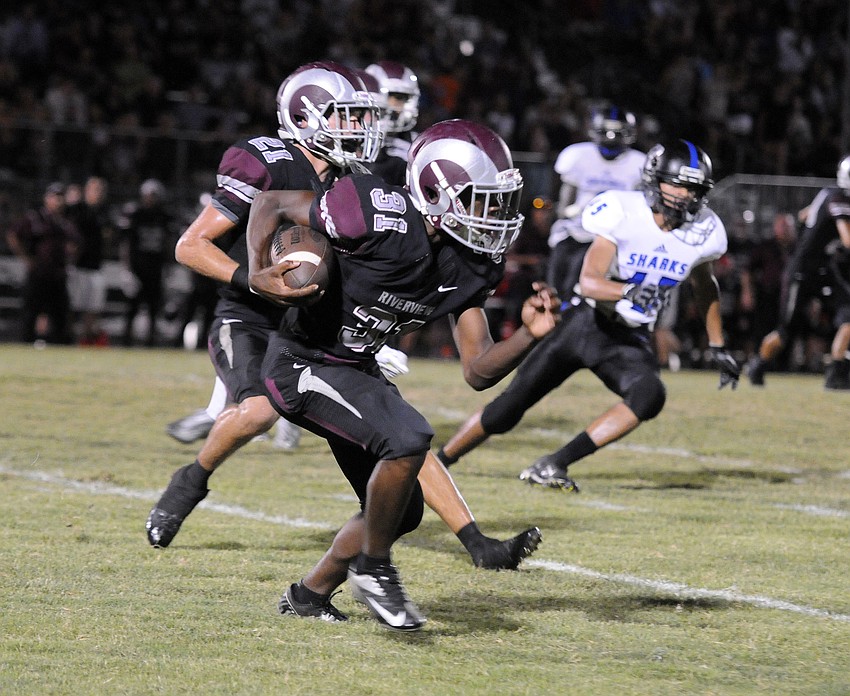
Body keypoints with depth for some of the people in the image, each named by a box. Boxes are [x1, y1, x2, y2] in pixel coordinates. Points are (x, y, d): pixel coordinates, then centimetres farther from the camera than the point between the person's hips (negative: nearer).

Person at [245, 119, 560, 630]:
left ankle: (310, 594, 32)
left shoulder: (471, 267, -4)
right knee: (408, 438, -28)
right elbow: (272, 204, -13)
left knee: (402, 511, 13)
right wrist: (259, 274, -27)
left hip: (357, 371, 9)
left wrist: (530, 335, -19)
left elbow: (478, 371, -2)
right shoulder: (381, 219, -26)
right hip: (303, 363, -9)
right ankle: (373, 568, -8)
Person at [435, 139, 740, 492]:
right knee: (507, 409, -1)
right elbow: (588, 282, -28)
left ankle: (554, 464, -24)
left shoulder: (702, 234, -5)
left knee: (650, 396, -30)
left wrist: (718, 347, 21)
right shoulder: (623, 213, -19)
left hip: (630, 340, 3)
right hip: (586, 321, -3)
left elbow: (705, 287, 17)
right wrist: (628, 291, -47)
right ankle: (437, 462, 22)